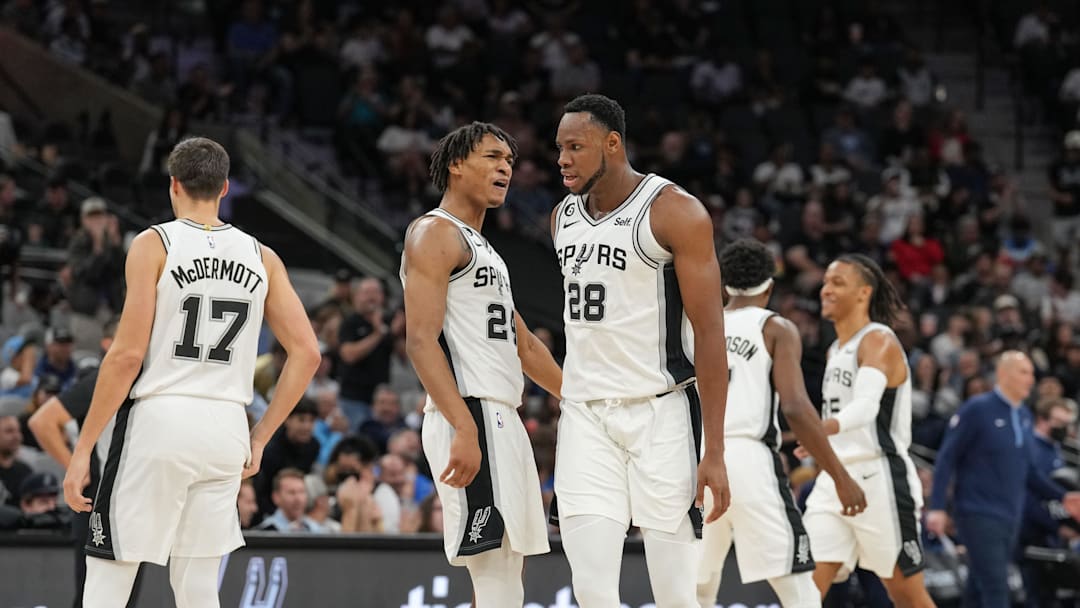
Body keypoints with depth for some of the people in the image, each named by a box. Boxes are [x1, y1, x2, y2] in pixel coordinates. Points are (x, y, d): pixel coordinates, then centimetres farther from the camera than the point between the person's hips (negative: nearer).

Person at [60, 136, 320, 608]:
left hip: (158, 419, -4)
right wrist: (260, 438, 14)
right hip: (226, 428, 4)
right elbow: (306, 353, 7)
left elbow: (128, 353, -10)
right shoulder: (261, 258, 10)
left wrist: (83, 449, -6)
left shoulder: (154, 244, -3)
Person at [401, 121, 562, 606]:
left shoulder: (482, 249, 24)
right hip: (471, 419, -10)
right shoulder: (435, 234, -6)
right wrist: (463, 429, -26)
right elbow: (421, 340, -17)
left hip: (503, 420, 10)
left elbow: (524, 346, 32)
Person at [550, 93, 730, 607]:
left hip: (660, 411, -5)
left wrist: (715, 452, -16)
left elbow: (709, 334, -12)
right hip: (584, 415, 5)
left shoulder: (675, 212, -9)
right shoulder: (563, 217, 11)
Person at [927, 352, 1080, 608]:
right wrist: (937, 508, -16)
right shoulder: (977, 410, -9)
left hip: (1011, 518, 7)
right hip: (980, 516, -7)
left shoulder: (1024, 416, 12)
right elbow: (946, 459, -8)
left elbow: (1029, 471, 17)